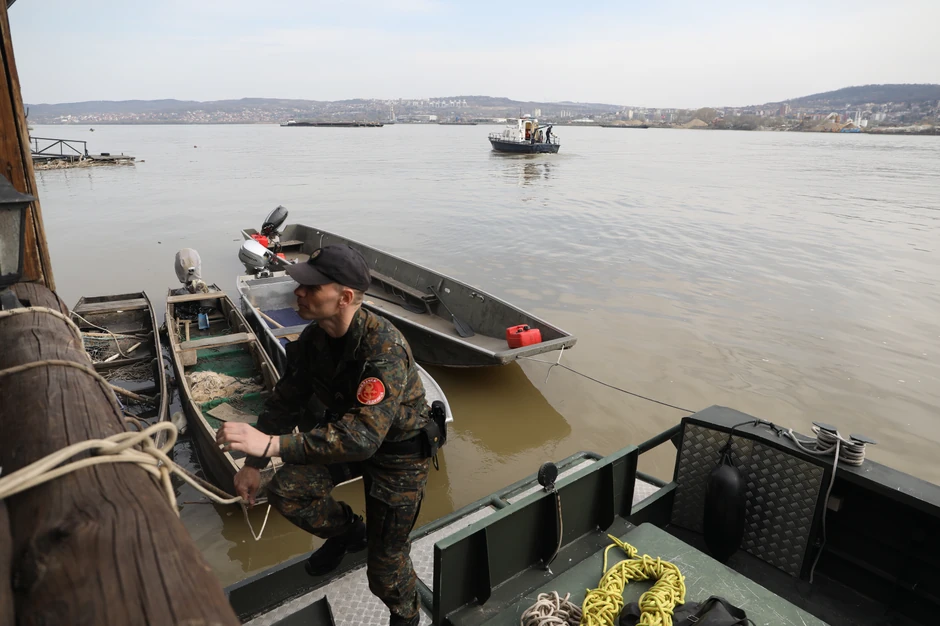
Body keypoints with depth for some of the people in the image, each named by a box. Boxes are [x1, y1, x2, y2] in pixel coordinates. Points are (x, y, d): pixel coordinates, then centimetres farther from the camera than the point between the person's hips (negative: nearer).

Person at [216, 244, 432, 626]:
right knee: (285, 491, -8)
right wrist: (253, 464, 3)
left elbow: (362, 437, -42)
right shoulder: (313, 338, -11)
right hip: (348, 434, 7)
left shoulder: (384, 349, -36)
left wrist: (270, 445, -47)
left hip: (398, 451, -6)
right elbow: (285, 400, 1)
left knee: (384, 566, 2)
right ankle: (348, 531, 22)